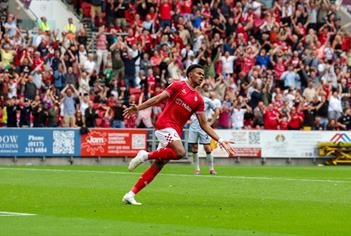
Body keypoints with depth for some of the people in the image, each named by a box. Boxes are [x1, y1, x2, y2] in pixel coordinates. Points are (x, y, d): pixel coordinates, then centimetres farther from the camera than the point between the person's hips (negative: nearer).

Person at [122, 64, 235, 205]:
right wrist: (138, 108, -14)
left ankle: (130, 195, 5)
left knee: (158, 165, 1)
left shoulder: (199, 100, 16)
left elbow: (204, 124, 15)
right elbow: (158, 99, -3)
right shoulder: (178, 86, 2)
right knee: (180, 152, -30)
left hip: (176, 132, 6)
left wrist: (220, 141, 7)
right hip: (165, 125, -6)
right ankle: (146, 155, -15)